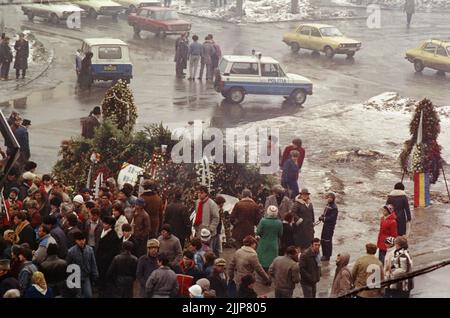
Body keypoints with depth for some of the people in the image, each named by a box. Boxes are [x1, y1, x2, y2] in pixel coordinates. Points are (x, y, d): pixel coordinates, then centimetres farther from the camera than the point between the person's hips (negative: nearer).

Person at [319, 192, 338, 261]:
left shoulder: (334, 207, -15)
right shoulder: (328, 205, 12)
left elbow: (332, 218, -20)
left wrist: (324, 218, -21)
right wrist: (321, 217, -1)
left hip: (330, 225, -9)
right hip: (325, 224, 9)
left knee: (328, 241, -4)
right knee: (323, 240, 14)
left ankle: (327, 256, 5)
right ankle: (324, 255, 27)